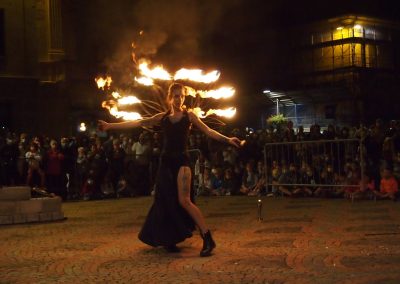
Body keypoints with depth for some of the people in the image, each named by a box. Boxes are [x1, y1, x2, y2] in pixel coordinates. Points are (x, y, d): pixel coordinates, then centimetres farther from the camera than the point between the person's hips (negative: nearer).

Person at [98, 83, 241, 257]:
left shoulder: (189, 115, 5)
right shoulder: (163, 117, 11)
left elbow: (208, 131, 0)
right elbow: (138, 123, 9)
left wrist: (227, 139, -14)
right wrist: (110, 126, 6)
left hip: (181, 161, -4)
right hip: (166, 161, 4)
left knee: (184, 201, -16)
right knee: (165, 201, 5)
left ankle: (208, 239, -13)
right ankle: (168, 240, 17)